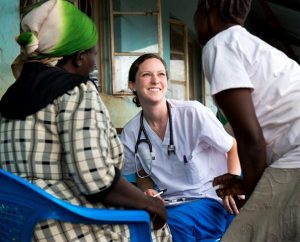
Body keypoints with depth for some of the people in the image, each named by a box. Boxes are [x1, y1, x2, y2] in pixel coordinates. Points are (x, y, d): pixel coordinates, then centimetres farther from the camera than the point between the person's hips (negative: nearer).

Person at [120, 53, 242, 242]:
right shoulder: (130, 133, -3)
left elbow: (234, 147, -2)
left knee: (172, 222, -31)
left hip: (212, 200, -3)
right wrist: (147, 191, -8)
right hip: (168, 204, 3)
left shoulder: (193, 113, -15)